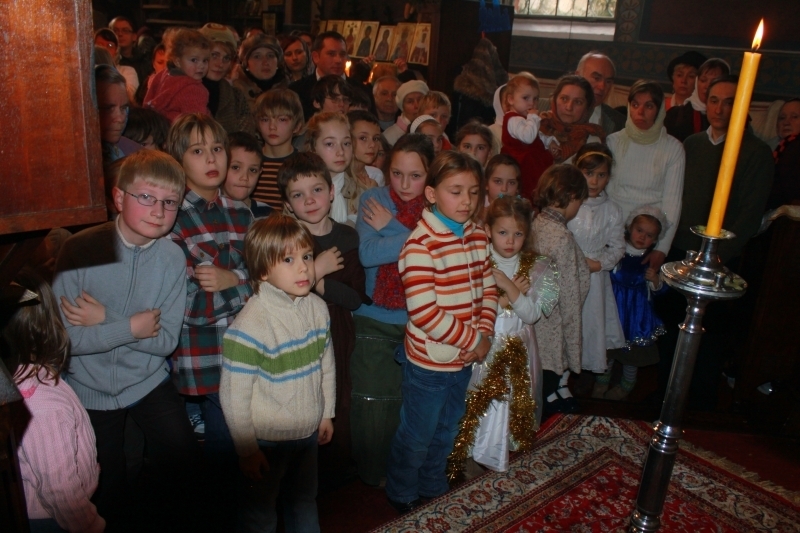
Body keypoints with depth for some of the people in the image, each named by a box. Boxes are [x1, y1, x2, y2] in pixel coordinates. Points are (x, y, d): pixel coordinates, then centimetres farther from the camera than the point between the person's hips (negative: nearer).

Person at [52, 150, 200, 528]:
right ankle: (116, 523, 46)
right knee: (106, 487, 14)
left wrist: (105, 321, -25)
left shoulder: (171, 258, -15)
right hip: (89, 387, -1)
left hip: (148, 381, 1)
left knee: (183, 456, 0)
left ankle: (170, 518, 31)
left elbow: (166, 341, -16)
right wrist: (131, 327, -23)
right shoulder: (81, 249, -20)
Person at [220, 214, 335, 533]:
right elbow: (233, 395, -20)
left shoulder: (317, 307, -6)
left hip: (309, 434, 6)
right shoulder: (251, 324, -26)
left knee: (305, 506, 28)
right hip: (267, 441, -5)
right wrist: (247, 450, -13)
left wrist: (327, 413, 12)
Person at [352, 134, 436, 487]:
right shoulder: (373, 200, -5)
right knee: (373, 401, 7)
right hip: (374, 319, -1)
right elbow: (367, 253, -19)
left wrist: (390, 229, -15)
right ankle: (372, 473, 31)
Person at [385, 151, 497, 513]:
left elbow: (487, 288, 7)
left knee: (447, 429, 25)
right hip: (429, 360, -7)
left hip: (465, 358, 7)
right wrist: (472, 339, -19)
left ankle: (434, 487, 49)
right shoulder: (421, 244, -23)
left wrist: (484, 335, -8)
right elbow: (423, 312, -27)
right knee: (418, 435, 13)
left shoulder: (477, 237, 1)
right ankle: (401, 495, 39)